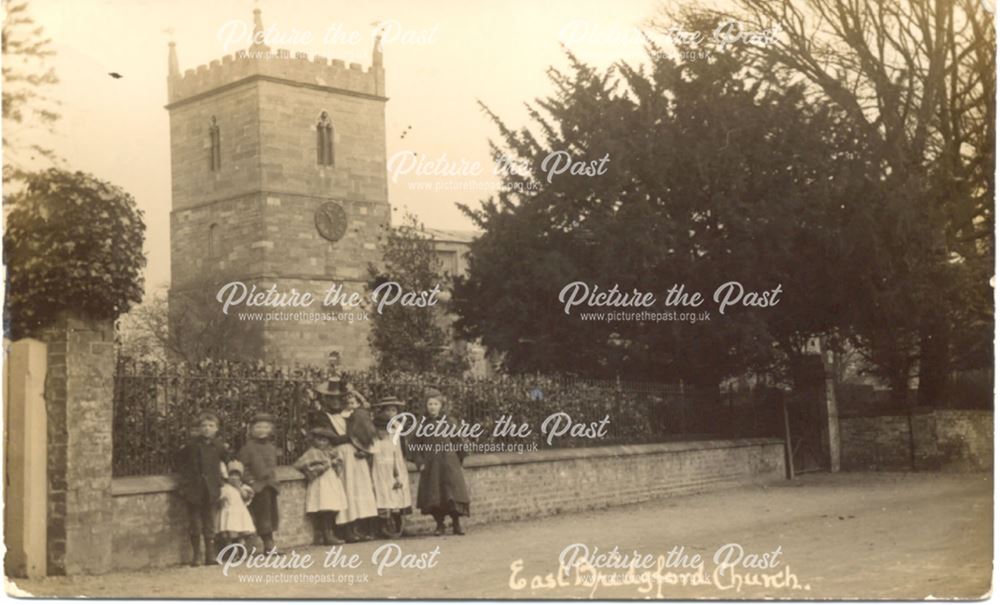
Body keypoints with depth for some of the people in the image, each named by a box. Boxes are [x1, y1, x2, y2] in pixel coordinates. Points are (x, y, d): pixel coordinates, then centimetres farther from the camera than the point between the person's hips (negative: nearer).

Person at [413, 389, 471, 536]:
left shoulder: (449, 423, 1)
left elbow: (458, 443, 4)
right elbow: (416, 446, 6)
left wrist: (458, 460, 3)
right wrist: (420, 463, -2)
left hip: (449, 465, -1)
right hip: (430, 467, 1)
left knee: (453, 494, -3)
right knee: (433, 497, 2)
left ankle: (456, 524, 8)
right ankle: (439, 524, 14)